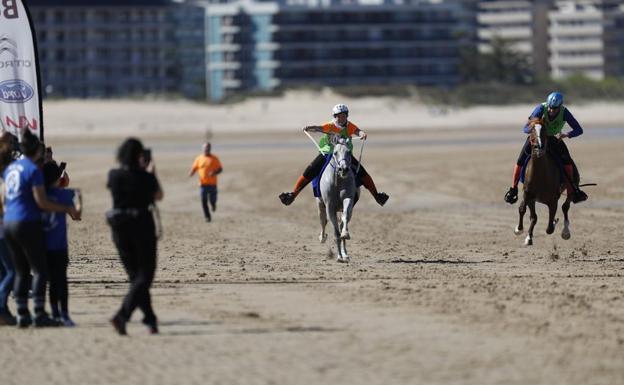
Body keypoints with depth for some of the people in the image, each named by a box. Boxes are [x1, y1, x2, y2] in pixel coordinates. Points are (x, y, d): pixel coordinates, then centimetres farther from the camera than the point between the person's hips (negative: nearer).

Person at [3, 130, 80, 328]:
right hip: (27, 223, -7)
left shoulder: (10, 168, 12)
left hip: (9, 223, 7)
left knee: (21, 271, 11)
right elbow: (42, 202, -13)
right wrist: (67, 209, -4)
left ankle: (22, 315, 8)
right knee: (39, 269, -3)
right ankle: (39, 315, -8)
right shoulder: (34, 170, -11)